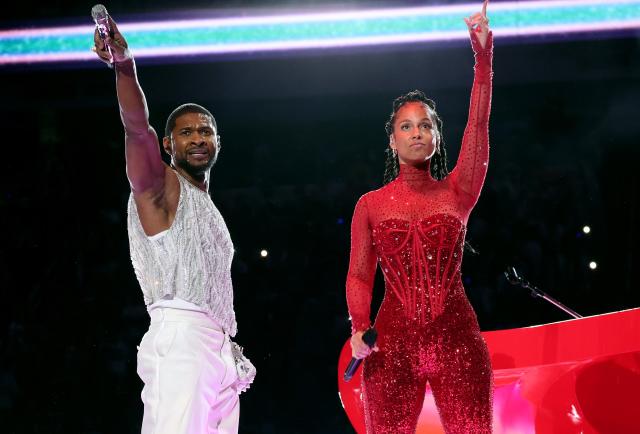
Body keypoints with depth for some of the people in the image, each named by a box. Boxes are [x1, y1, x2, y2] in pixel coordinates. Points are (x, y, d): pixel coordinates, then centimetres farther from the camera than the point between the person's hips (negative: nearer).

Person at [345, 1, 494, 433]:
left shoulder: (457, 193, 6)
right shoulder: (371, 205, 8)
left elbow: (478, 126, -6)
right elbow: (359, 274, 7)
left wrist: (483, 57, -16)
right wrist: (359, 327, -11)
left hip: (458, 340, 0)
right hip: (393, 342, 0)